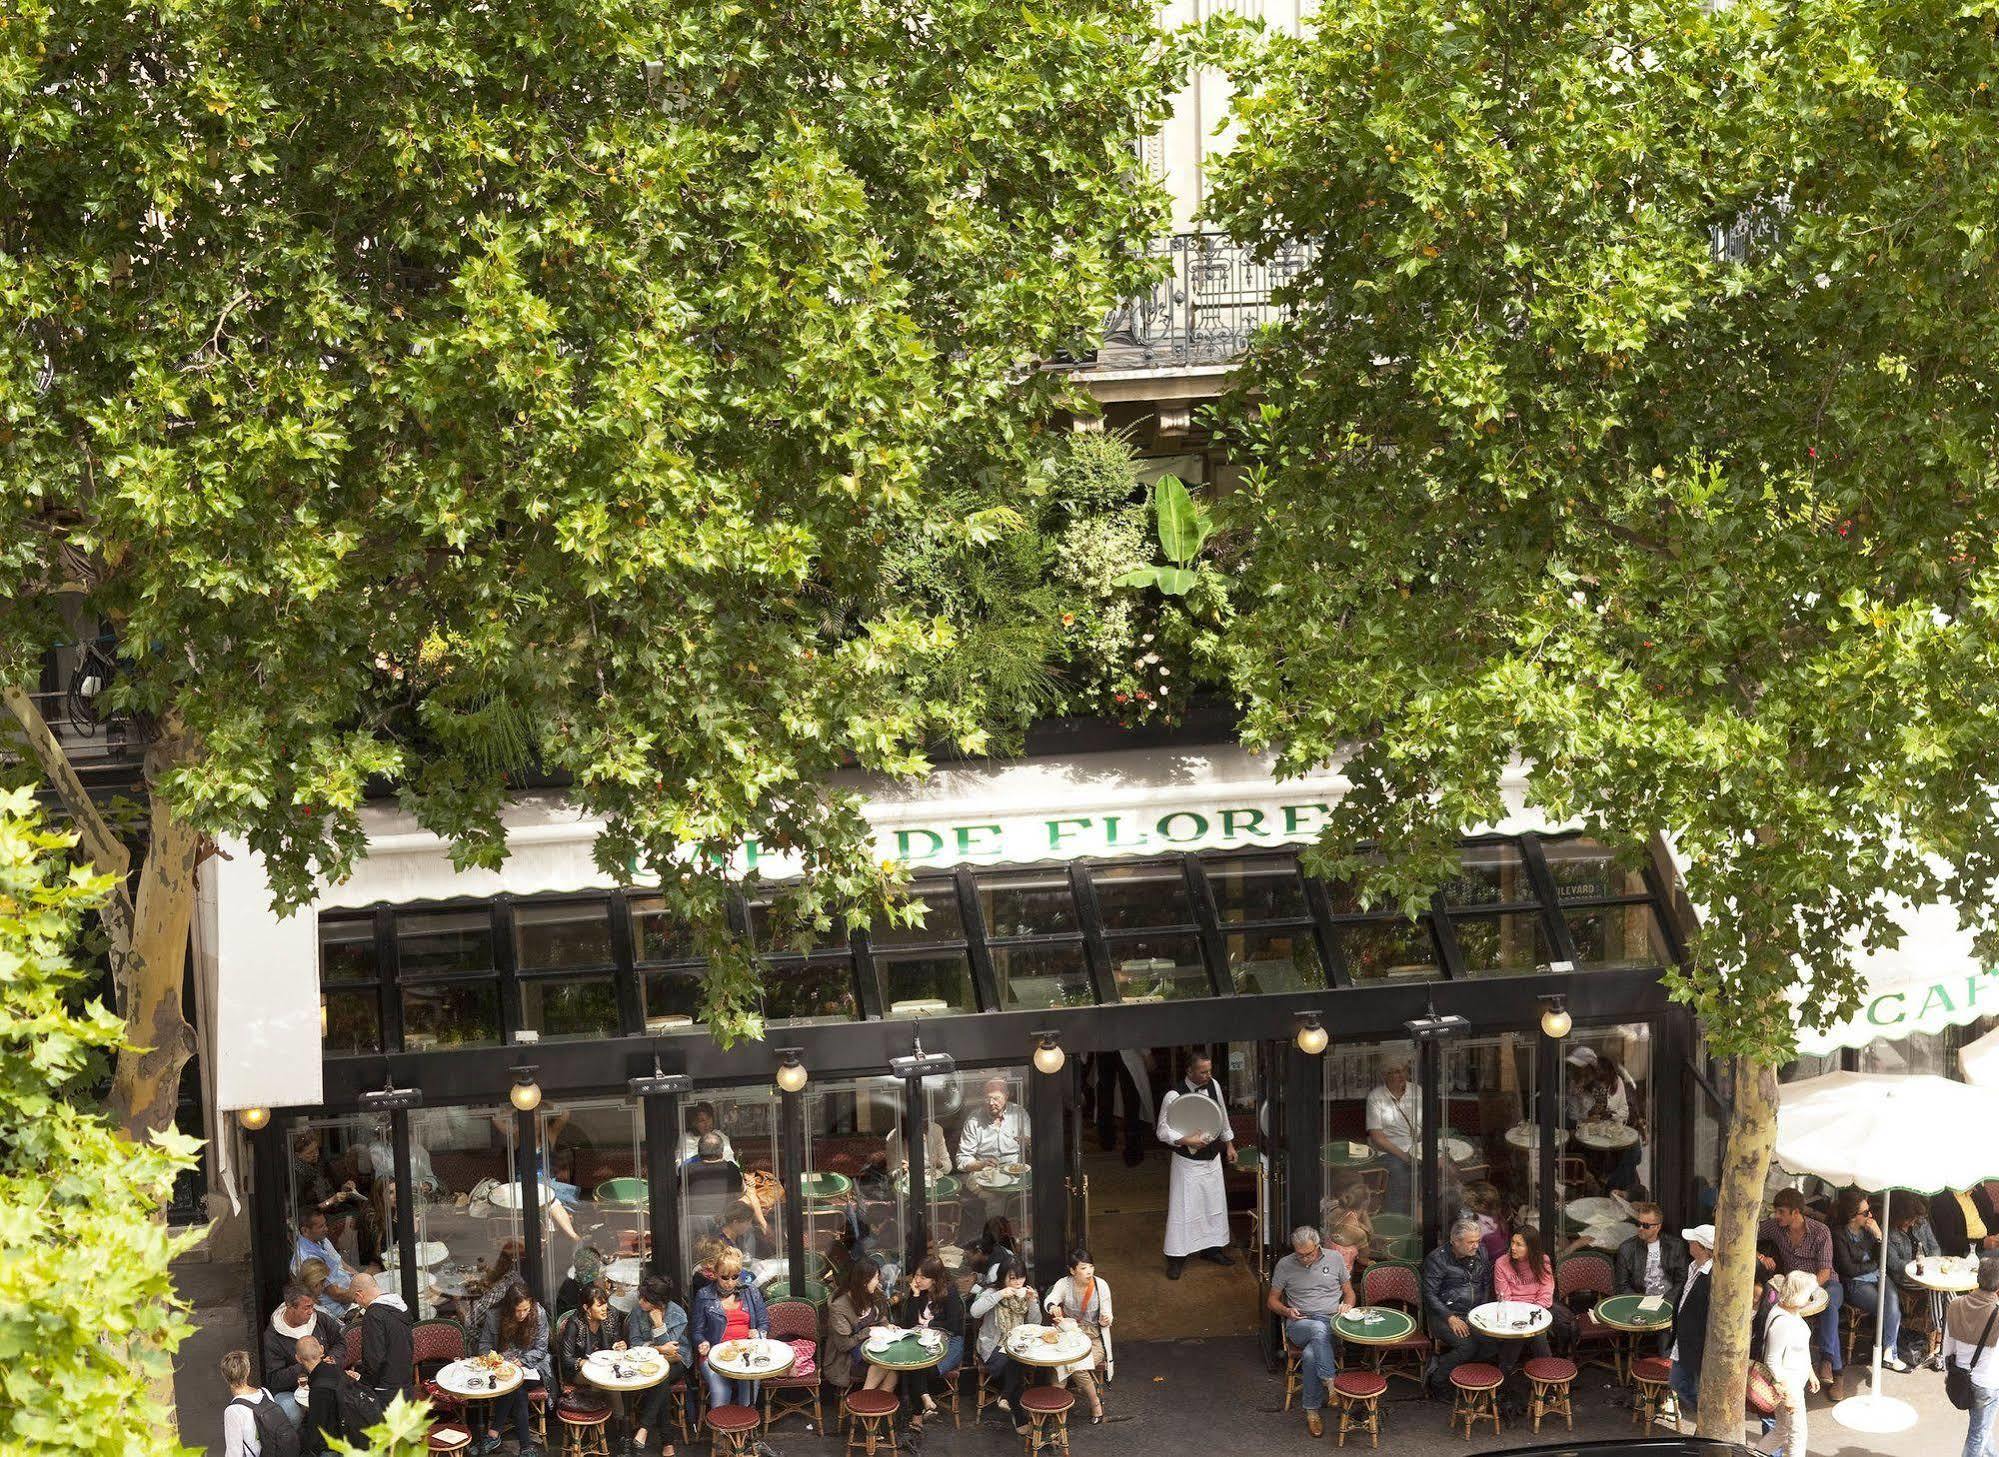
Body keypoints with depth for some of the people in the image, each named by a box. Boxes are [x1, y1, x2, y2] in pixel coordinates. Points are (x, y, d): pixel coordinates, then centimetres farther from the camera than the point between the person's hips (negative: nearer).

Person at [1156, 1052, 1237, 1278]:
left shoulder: (1213, 1086, -3)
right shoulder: (1174, 1096, -21)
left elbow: (1223, 1115, 12)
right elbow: (1163, 1132, -16)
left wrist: (1229, 1145, 17)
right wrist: (1187, 1140, -28)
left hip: (1213, 1158, 6)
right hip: (1188, 1161, -6)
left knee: (1215, 1204, 15)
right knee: (1183, 1207, -3)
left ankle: (1211, 1248, 32)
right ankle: (1176, 1258, 7)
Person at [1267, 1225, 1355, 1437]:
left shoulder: (1335, 1258, 8)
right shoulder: (1284, 1265, 5)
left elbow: (1349, 1292, 17)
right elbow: (1272, 1300, 13)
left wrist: (1347, 1305, -7)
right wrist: (1287, 1311, -9)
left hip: (1332, 1323, 0)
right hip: (1300, 1324, 0)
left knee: (1310, 1354, -35)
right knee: (1318, 1329, -40)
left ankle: (1312, 1412, -27)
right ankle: (1331, 1383, -40)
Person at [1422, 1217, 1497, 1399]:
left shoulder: (1480, 1255, 10)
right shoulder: (1437, 1259, -7)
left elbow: (1487, 1286, 20)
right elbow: (1430, 1295, -9)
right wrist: (1450, 1318, -19)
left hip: (1474, 1314, 6)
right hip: (1445, 1315, -6)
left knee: (1496, 1343, -22)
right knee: (1468, 1345, -31)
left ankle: (1441, 1362, -11)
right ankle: (1437, 1379, -11)